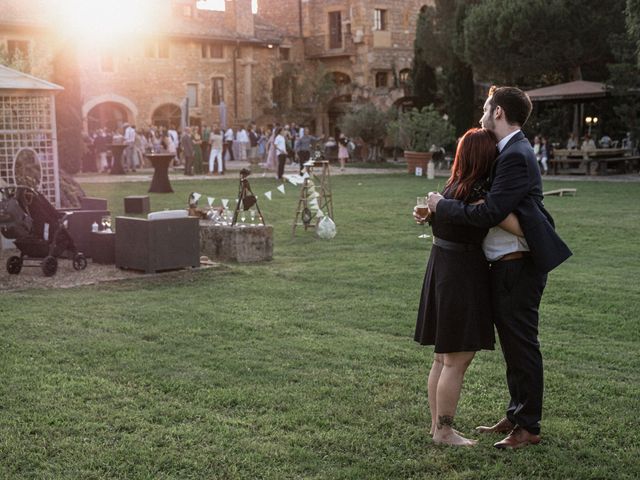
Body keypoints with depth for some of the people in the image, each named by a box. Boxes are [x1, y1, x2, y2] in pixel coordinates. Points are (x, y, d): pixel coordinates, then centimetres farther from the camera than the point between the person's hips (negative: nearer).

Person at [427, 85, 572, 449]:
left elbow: (488, 215, -26)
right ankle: (516, 416, 30)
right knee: (512, 344, 18)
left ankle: (529, 427, 11)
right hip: (505, 267, 10)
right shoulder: (510, 152, 13)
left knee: (522, 345, 0)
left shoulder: (516, 156, -19)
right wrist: (437, 210, 6)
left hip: (519, 267, -10)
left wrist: (442, 206, -14)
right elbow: (490, 204, 15)